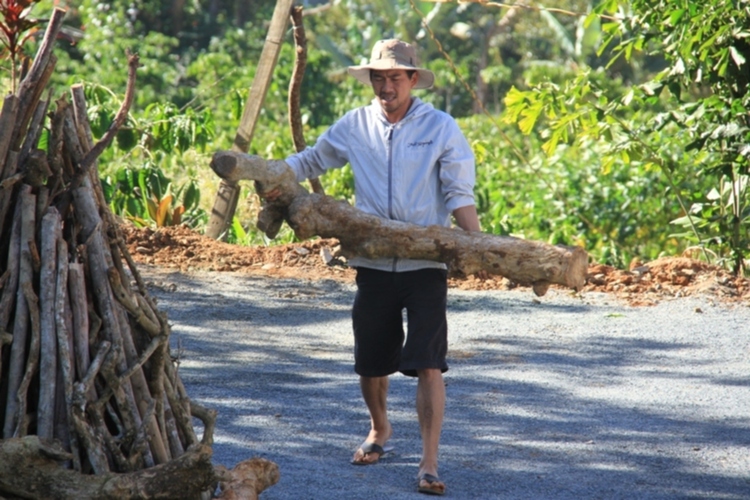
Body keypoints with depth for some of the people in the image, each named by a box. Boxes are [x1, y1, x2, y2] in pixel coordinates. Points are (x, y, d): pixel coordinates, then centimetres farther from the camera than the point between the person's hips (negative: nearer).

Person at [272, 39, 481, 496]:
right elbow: (310, 161, 19)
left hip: (426, 265, -3)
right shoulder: (354, 127, 4)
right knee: (371, 363, 15)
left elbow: (459, 196, -6)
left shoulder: (441, 128, -4)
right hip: (374, 264, 4)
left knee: (428, 364, -11)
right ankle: (380, 430, 43)